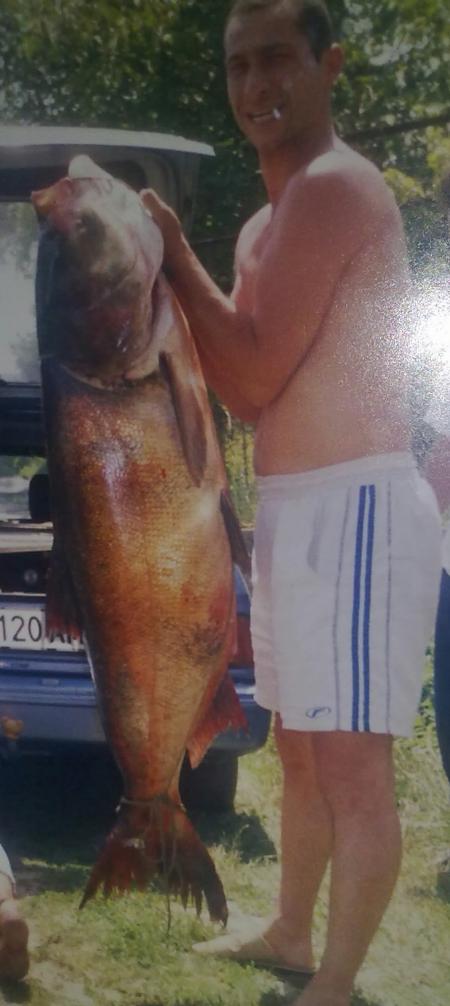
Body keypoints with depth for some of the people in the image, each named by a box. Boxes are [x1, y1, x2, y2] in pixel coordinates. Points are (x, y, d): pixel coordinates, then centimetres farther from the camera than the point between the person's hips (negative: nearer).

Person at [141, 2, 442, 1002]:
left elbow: (257, 376, -18)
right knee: (301, 751, 22)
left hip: (354, 507, -11)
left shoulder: (334, 187, -14)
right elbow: (245, 387, 16)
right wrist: (171, 276, 7)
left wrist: (176, 257, -10)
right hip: (295, 507, 11)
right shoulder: (268, 224, 18)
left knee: (353, 767, -5)